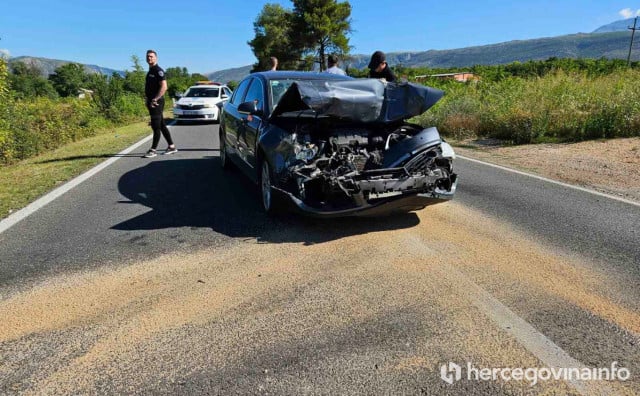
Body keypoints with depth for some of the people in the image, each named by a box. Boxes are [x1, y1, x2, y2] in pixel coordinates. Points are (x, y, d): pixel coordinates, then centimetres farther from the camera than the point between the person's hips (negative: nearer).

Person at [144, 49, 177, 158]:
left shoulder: (158, 70, -10)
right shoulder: (150, 71, 19)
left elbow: (164, 87, -21)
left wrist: (155, 99, -21)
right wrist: (147, 100, 15)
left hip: (157, 103, -10)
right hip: (151, 102, 10)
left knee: (156, 126, -6)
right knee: (162, 125, 12)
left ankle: (153, 150, -2)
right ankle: (171, 146, 18)